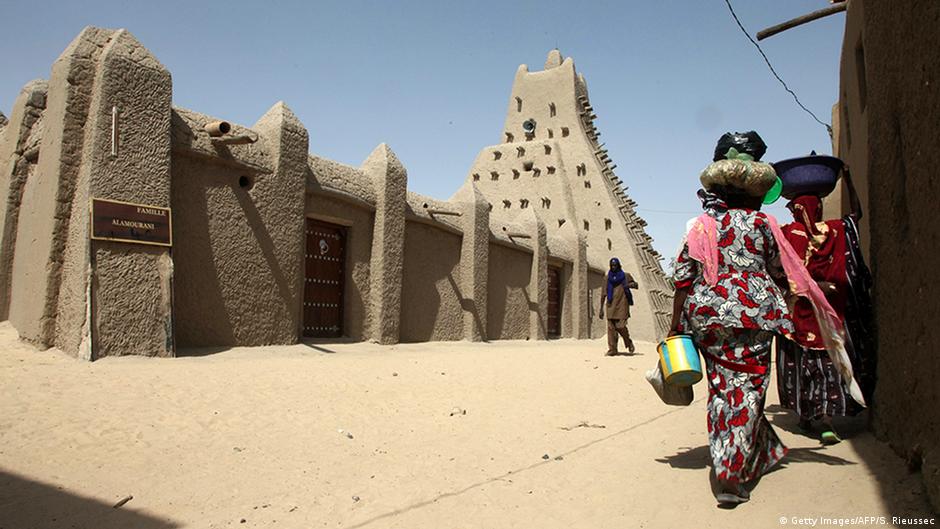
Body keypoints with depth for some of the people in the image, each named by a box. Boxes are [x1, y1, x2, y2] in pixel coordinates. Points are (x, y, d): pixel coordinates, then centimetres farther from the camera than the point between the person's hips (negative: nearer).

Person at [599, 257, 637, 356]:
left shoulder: (625, 276, 10)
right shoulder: (607, 278, 14)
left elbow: (636, 284, 16)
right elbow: (603, 294, 13)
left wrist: (629, 285, -8)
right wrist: (601, 309, 9)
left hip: (622, 304, -2)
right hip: (611, 305, 2)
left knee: (620, 326, -12)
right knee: (611, 327, -5)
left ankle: (629, 343, 15)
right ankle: (612, 349, -2)